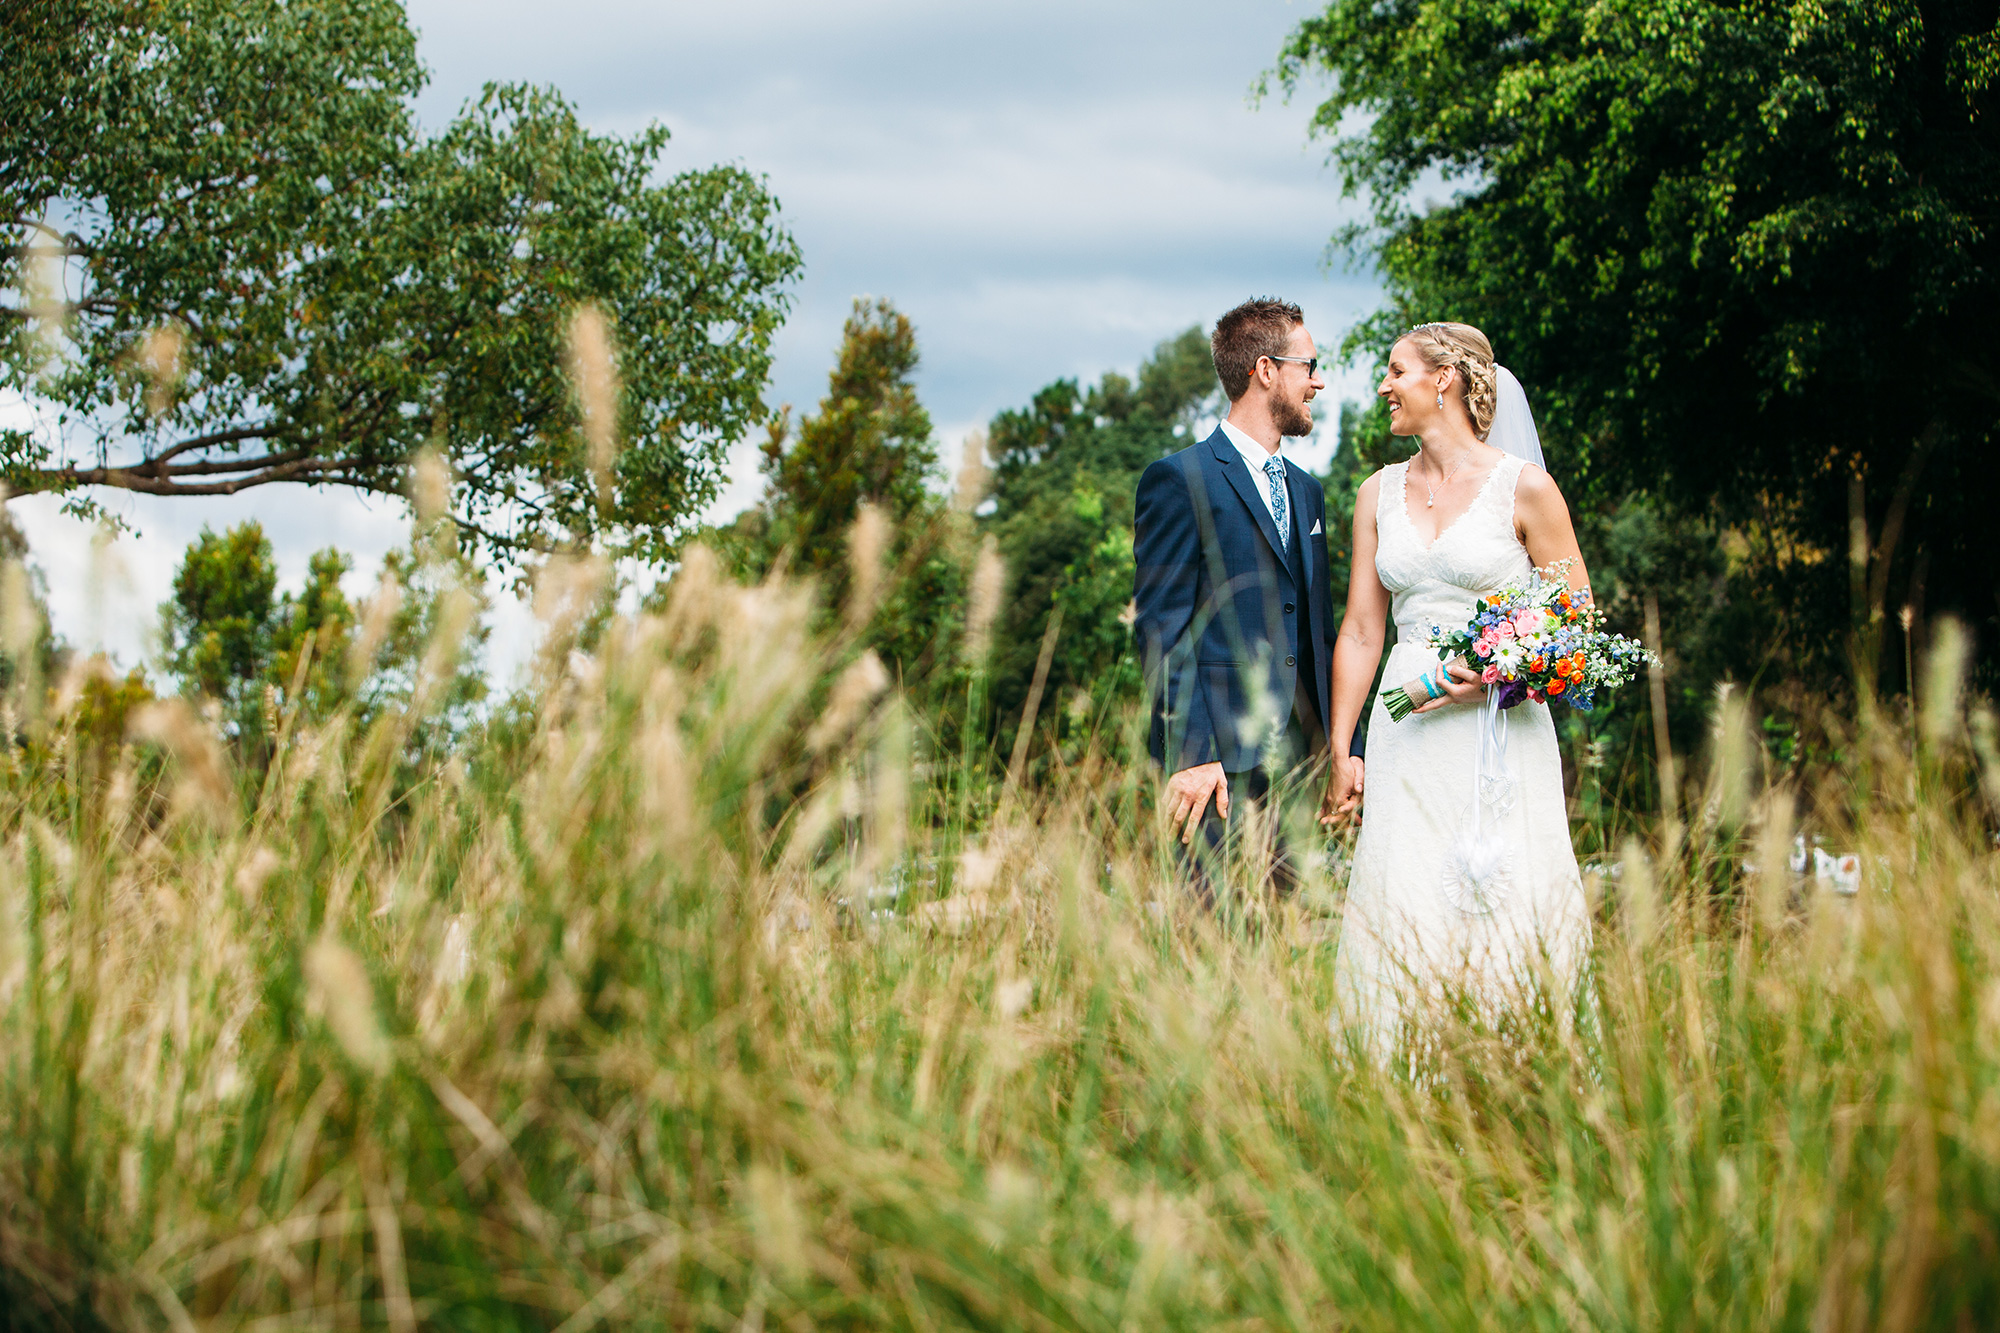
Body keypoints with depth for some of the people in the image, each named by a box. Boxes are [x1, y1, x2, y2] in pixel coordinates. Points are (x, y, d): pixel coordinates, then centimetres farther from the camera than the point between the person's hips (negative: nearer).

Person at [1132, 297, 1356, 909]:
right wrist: (1191, 754, -17)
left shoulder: (1305, 488, 20)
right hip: (1221, 761, -7)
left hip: (1299, 759, 7)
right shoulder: (1180, 480, -5)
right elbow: (1160, 627, -10)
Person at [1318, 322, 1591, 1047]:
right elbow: (1360, 633, 13)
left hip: (1500, 735, -3)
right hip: (1408, 740, 4)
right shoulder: (1378, 494, 12)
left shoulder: (1524, 487, -1)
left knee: (1505, 921, -6)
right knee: (1404, 923, -3)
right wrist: (1340, 755, 8)